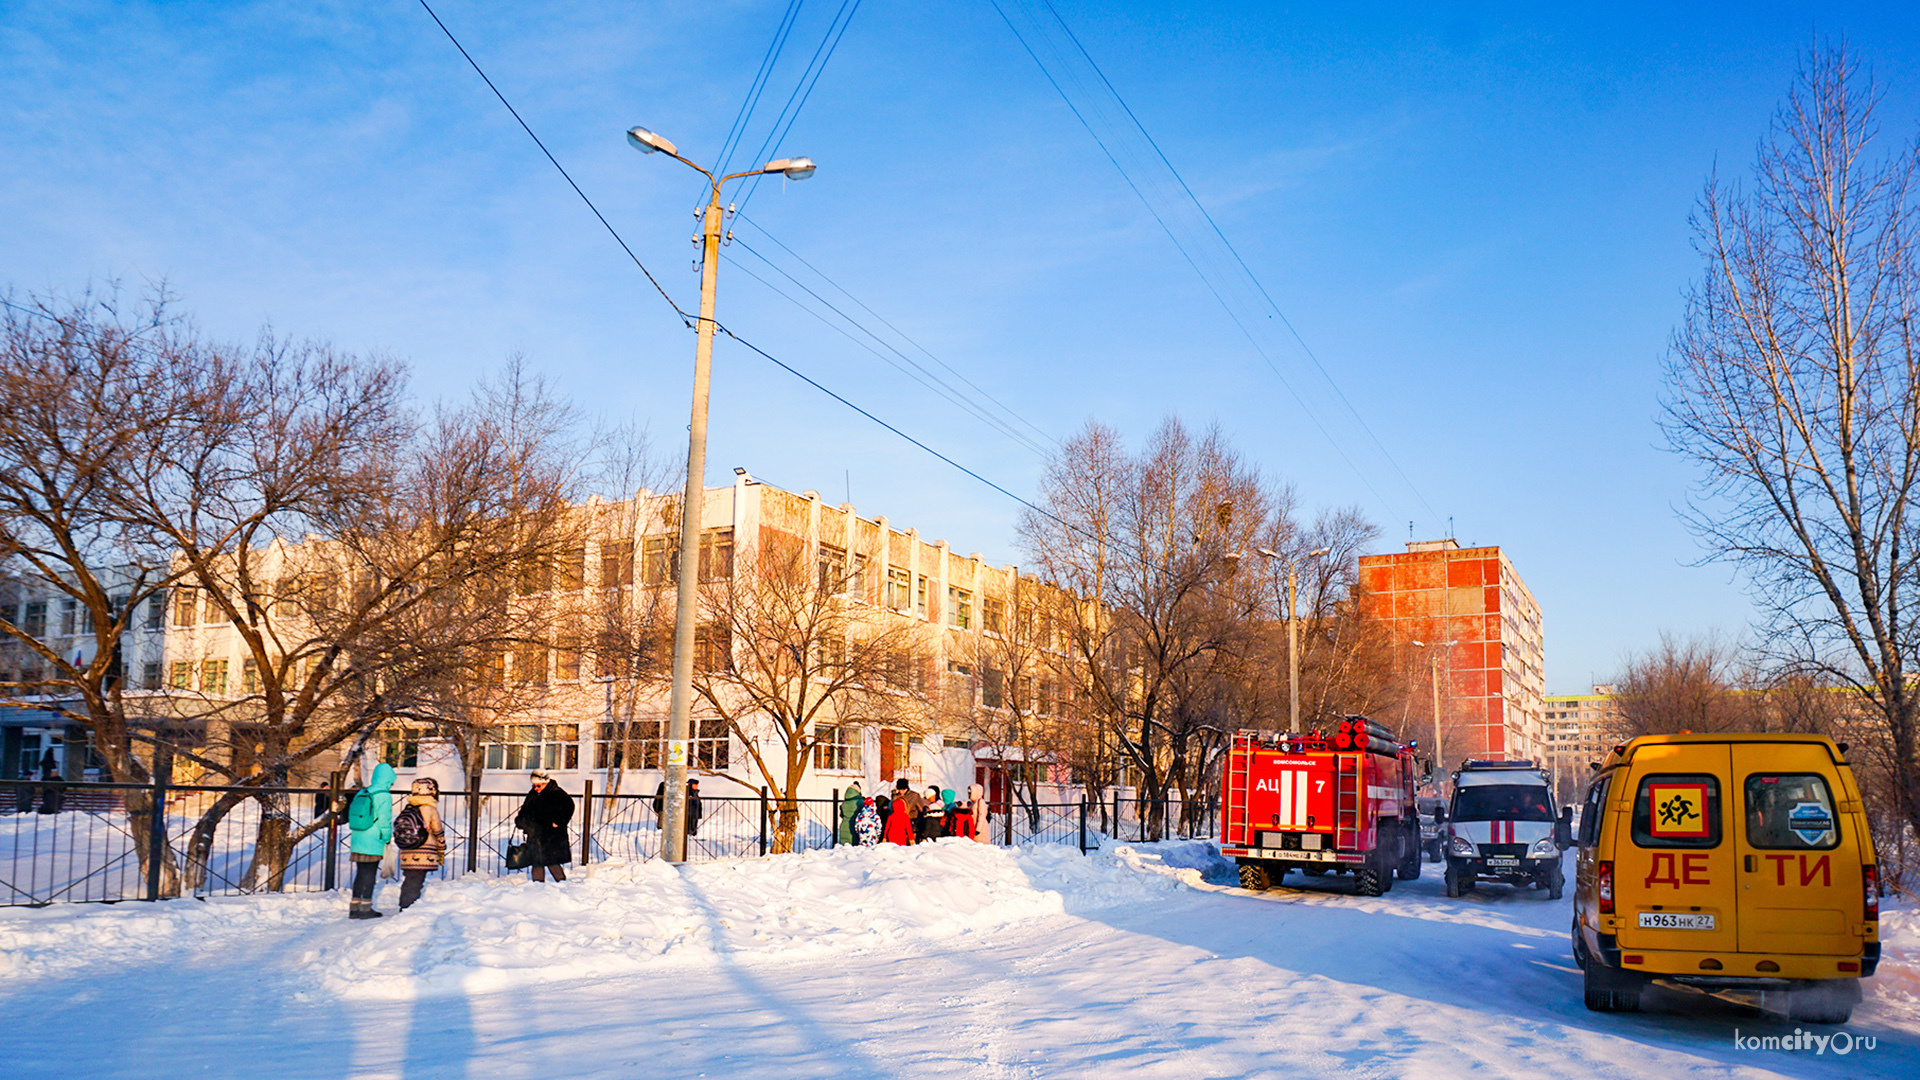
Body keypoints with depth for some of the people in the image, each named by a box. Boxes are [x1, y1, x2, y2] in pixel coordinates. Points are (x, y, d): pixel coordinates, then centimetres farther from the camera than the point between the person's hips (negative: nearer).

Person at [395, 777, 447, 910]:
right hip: (423, 855, -6)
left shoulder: (407, 809, 9)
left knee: (408, 883, 15)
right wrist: (441, 854, 6)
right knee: (415, 885, -3)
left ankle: (404, 908, 20)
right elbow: (439, 833, -6)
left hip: (407, 854, 6)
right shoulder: (430, 809, -10)